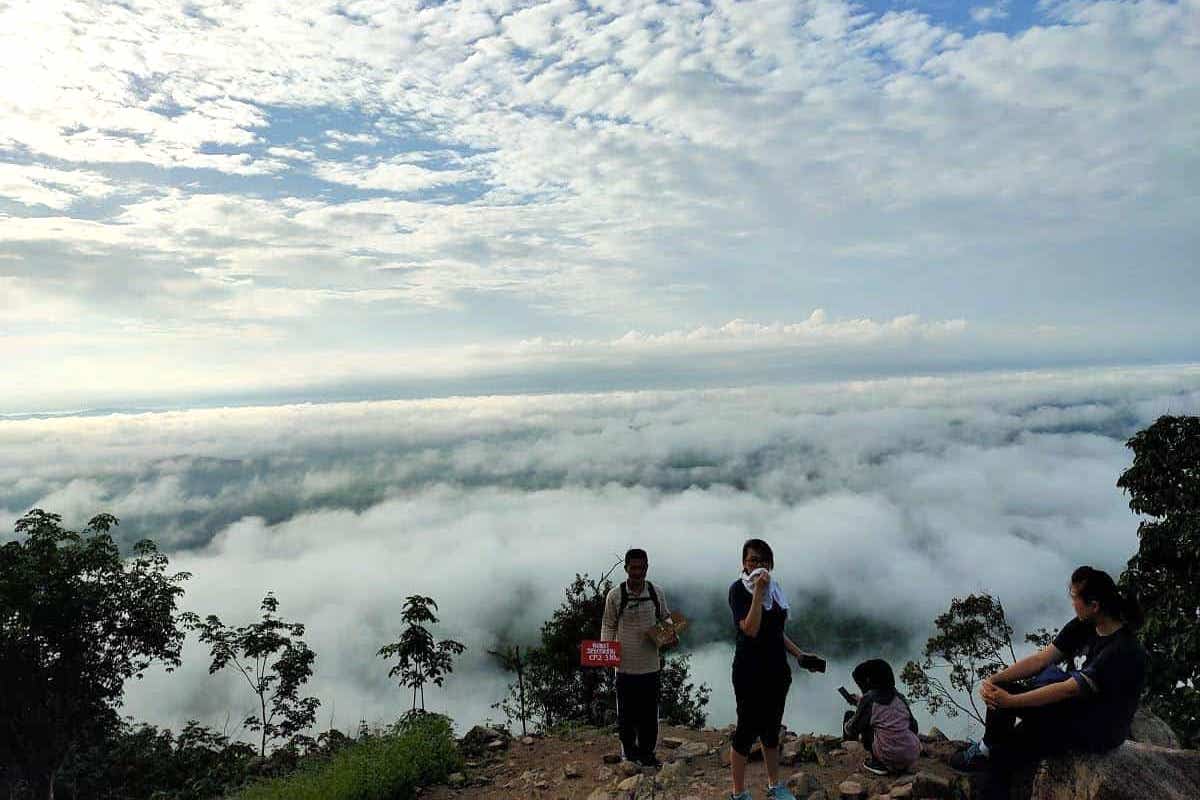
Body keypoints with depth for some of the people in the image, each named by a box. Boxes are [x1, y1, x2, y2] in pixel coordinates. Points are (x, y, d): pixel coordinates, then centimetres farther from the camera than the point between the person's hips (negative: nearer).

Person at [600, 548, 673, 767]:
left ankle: (647, 751, 27)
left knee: (649, 712, 11)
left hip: (650, 664, 2)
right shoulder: (615, 595, -8)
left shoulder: (657, 593, 0)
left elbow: (665, 618, 13)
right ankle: (628, 750, 27)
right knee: (626, 712, 9)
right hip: (625, 665, -2)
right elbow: (608, 625, 0)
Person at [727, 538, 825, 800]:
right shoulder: (738, 589, -12)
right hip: (750, 672, -7)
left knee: (771, 729, 17)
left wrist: (799, 655, 10)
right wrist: (758, 592, -25)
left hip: (777, 670, 7)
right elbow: (750, 629, -24)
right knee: (747, 729, 1)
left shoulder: (774, 588, 8)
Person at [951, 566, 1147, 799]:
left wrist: (1011, 701, -29)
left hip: (1101, 733, -7)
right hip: (1081, 708, 7)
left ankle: (986, 750, 7)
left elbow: (1070, 690, -29)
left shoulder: (1124, 651, -26)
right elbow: (1041, 658, -6)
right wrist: (994, 680, -18)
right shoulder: (1083, 625, -3)